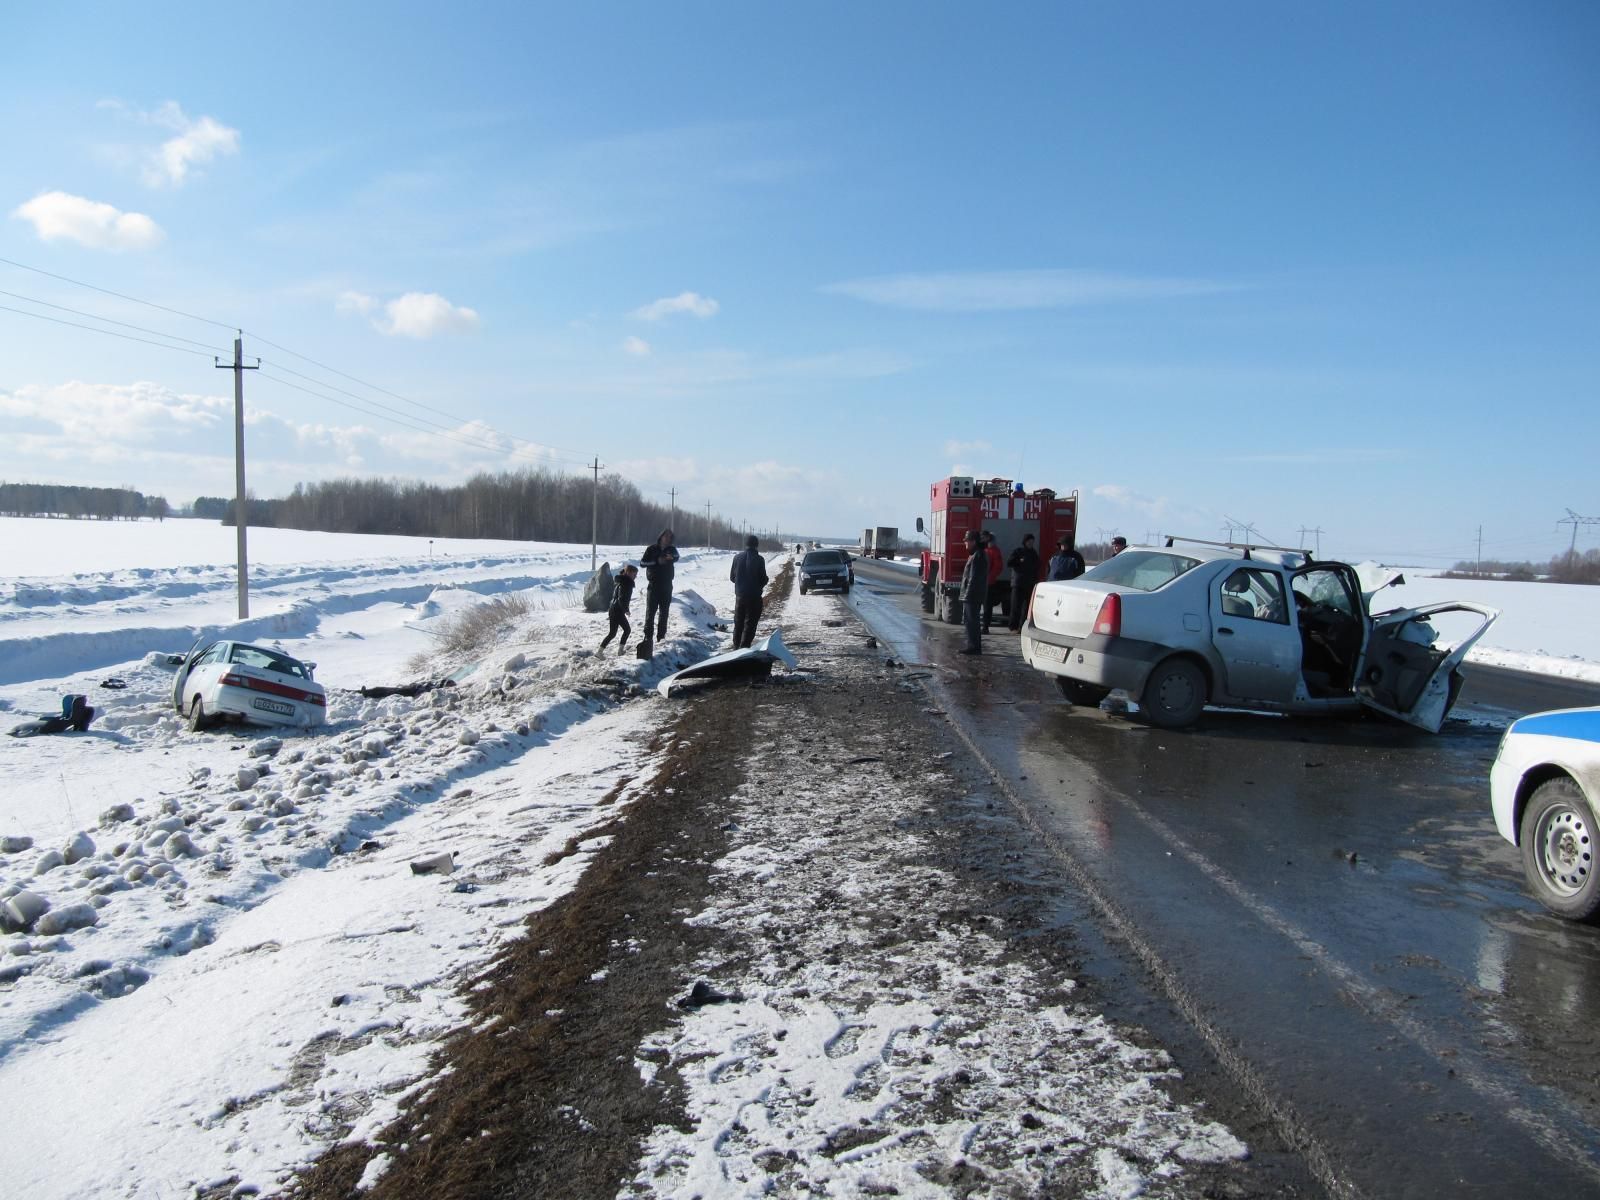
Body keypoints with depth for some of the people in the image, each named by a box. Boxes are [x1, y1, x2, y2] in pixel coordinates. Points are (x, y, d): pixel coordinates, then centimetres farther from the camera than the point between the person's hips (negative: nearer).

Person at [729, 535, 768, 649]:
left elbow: (732, 576, 4)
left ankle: (736, 647, 19)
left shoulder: (737, 557, -1)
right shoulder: (759, 559, -13)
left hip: (739, 594, 4)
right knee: (750, 623, 2)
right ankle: (744, 647, -4)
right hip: (754, 595, -4)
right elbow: (763, 579, -10)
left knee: (738, 622, 15)